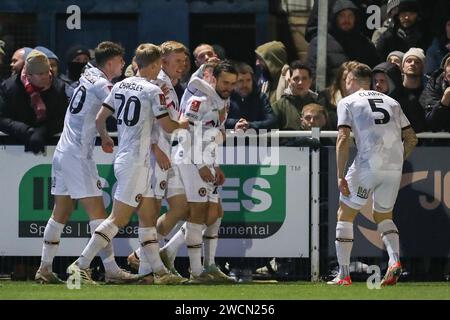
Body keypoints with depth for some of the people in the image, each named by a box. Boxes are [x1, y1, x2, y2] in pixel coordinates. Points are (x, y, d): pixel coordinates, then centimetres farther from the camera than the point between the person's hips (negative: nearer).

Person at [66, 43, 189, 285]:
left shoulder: (120, 86, 8)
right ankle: (81, 265, -11)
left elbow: (100, 118, 9)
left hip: (123, 158, 9)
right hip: (136, 162, -9)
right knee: (118, 219, -8)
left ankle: (159, 271, 13)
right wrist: (182, 125, 13)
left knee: (148, 217, 12)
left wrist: (105, 138, 29)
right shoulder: (153, 91, -12)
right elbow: (167, 126, -10)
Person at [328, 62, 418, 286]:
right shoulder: (391, 102, 20)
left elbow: (343, 140, -6)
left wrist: (340, 176, -6)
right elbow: (411, 139, 18)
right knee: (384, 216, 22)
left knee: (345, 215, 11)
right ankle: (395, 261, -3)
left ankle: (344, 275, 5)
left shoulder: (348, 102, 6)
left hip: (368, 165, -4)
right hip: (395, 167, 4)